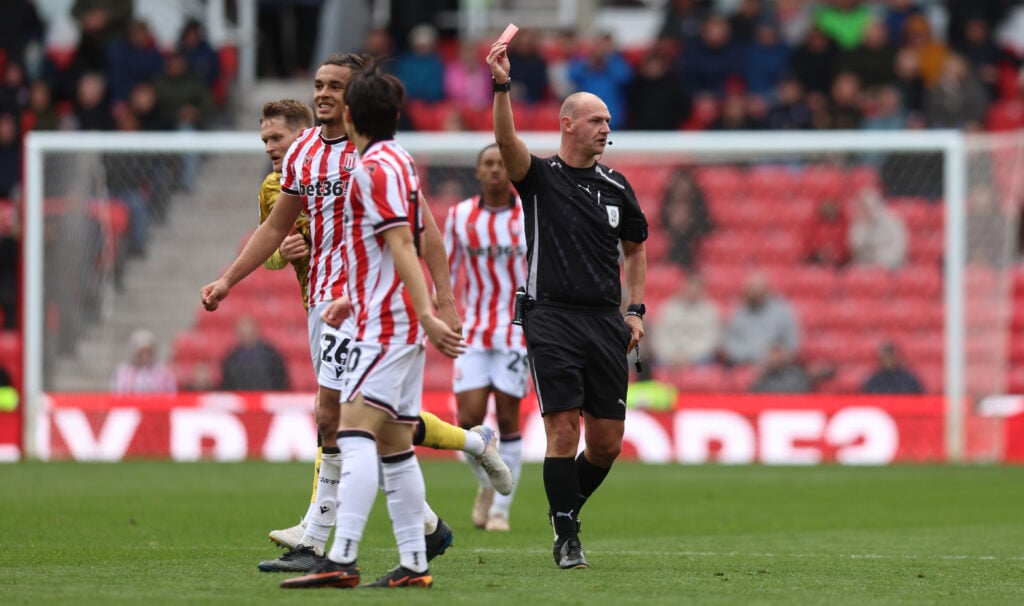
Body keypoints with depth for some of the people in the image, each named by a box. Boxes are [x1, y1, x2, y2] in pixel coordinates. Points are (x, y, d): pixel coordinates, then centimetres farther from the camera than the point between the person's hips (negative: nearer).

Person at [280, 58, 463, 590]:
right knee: (394, 444, 10)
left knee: (356, 432, -18)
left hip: (384, 325, -10)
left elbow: (402, 245, -21)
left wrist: (427, 315, -27)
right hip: (398, 322, 10)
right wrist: (356, 298, 36)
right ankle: (413, 564, 10)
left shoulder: (373, 168, -13)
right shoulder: (398, 161, 17)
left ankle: (341, 560, -28)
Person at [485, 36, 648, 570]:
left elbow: (635, 248, 23)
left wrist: (635, 311, 13)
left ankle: (567, 510, 28)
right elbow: (508, 143, -21)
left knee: (607, 441, 4)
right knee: (564, 429, -12)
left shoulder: (615, 187, 12)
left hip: (606, 324, 4)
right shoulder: (540, 177, 0)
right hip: (553, 319, -4)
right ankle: (567, 538, -4)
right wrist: (501, 87, -36)